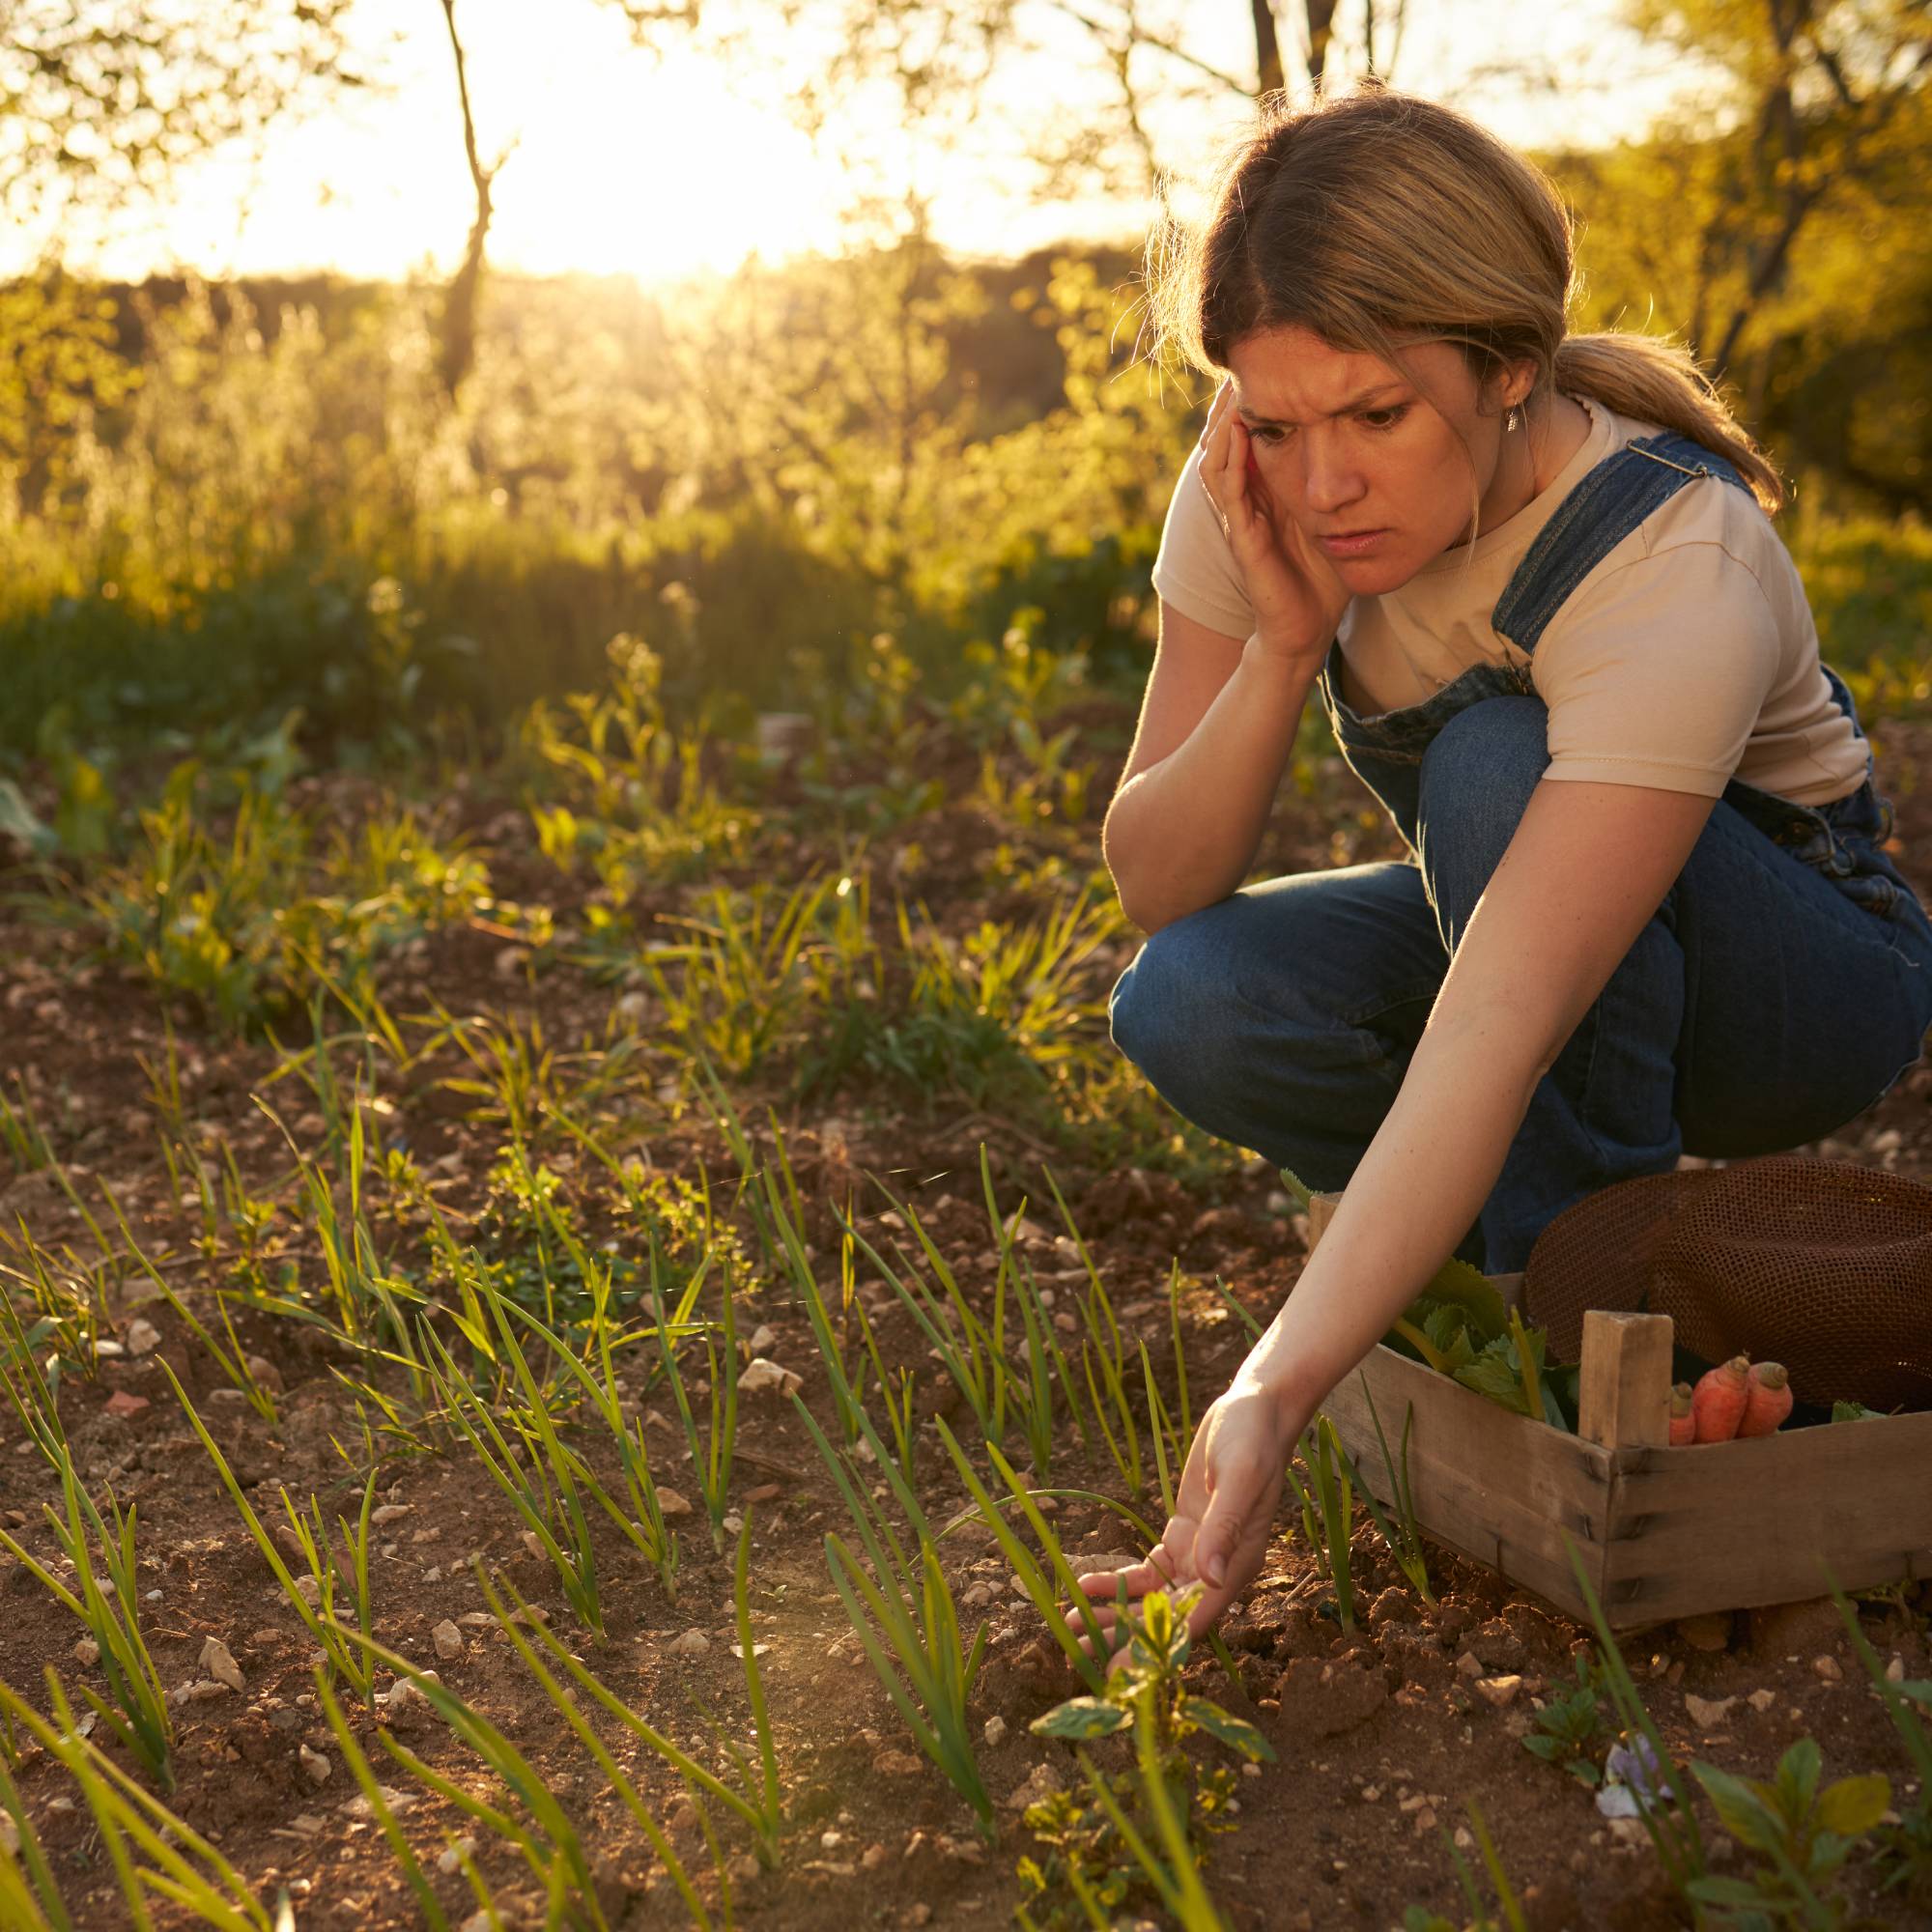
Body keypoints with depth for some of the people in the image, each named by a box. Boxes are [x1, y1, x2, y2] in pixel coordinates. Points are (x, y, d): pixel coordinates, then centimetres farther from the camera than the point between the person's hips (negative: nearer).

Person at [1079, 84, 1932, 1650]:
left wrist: (1274, 1396, -53)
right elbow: (1156, 884, -15)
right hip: (1520, 913, 5)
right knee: (1190, 1005, -24)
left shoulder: (1673, 565, -35)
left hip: (1799, 973, -5)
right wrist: (1282, 645, -33)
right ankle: (1530, 1222, 1)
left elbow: (1498, 1026, -45)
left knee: (1497, 758, -34)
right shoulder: (1265, 497, -17)